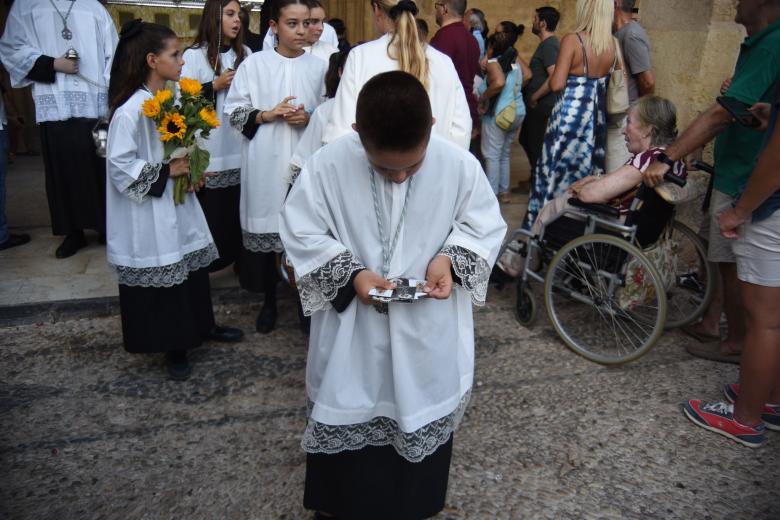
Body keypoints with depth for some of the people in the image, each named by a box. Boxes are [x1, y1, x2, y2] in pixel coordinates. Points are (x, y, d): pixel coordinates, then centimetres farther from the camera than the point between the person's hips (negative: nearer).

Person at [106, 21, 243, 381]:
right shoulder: (131, 110, -19)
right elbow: (119, 165, -20)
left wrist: (190, 170, 2)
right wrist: (165, 173, -17)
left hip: (179, 201, 8)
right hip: (150, 211, -7)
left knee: (192, 263, 16)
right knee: (162, 273, 5)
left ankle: (202, 325, 35)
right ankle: (173, 345, 20)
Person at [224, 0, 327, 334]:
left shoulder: (319, 66, 6)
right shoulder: (253, 64, 2)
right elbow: (233, 112, 2)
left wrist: (310, 118, -9)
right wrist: (267, 115, -12)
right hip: (265, 165, 0)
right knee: (266, 228, 5)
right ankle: (269, 301, 23)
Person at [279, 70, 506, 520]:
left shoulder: (459, 165, -14)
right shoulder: (328, 166, -17)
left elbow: (485, 223, -1)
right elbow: (301, 232, -7)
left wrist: (449, 259, -19)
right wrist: (351, 273, -20)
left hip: (427, 332, 1)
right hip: (353, 329, 0)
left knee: (422, 418, 19)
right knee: (347, 420, 16)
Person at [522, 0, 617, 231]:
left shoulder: (572, 40, -13)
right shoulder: (613, 43, 4)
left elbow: (557, 84, -17)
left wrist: (552, 76, 3)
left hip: (571, 113, -5)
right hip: (597, 115, 6)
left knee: (555, 169, 3)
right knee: (587, 170, 14)